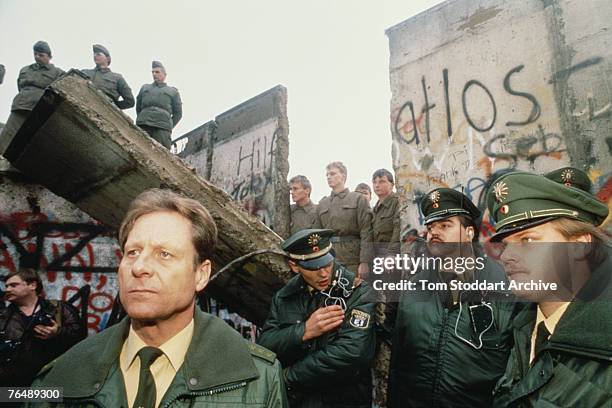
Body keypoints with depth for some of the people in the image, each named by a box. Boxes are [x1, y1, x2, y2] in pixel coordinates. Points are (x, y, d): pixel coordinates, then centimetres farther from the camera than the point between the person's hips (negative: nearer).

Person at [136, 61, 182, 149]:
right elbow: (138, 108, 30)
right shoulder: (145, 88, 29)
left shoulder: (173, 91, 20)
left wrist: (169, 126, 5)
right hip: (143, 126, 2)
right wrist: (141, 120, 16)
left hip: (162, 128, -2)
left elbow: (178, 113, 15)